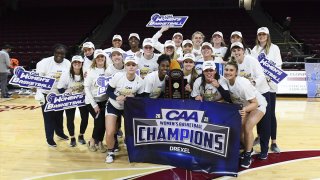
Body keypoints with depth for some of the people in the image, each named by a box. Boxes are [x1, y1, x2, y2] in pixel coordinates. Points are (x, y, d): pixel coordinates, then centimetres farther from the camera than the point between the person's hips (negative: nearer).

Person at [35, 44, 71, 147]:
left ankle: (60, 132, 42)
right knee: (49, 117, 5)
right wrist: (39, 93, -21)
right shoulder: (45, 62, -15)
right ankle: (49, 138, 20)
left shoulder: (68, 63, -4)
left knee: (59, 116, 19)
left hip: (61, 95, 4)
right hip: (47, 95, -3)